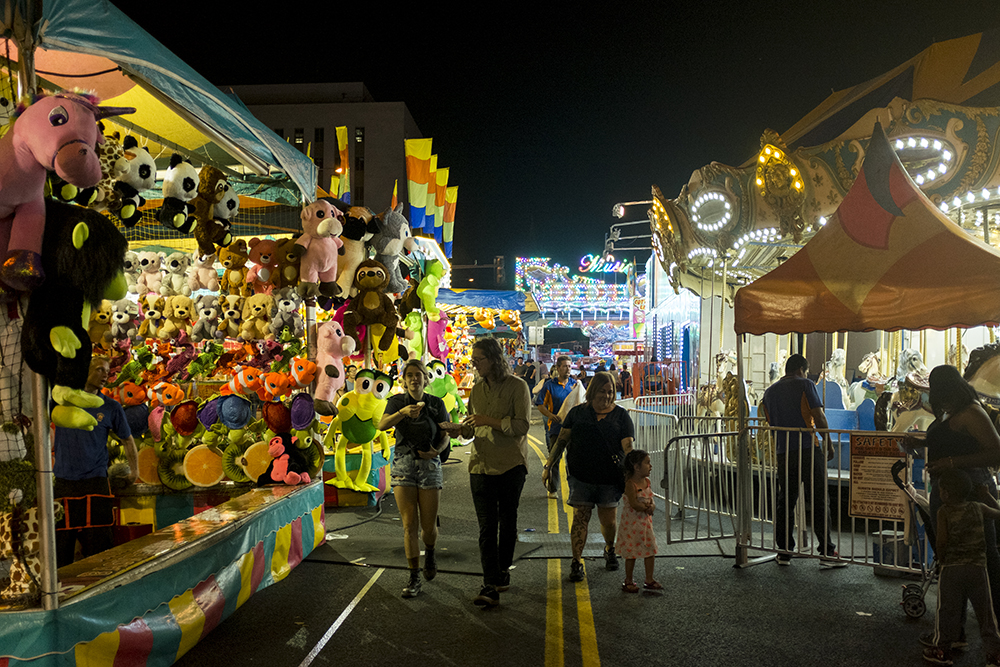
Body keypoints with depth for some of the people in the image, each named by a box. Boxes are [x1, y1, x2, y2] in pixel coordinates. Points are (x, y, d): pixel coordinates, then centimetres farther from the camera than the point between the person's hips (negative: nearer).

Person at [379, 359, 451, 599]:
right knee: (409, 524, -2)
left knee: (428, 525, 2)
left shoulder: (436, 404, 3)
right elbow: (382, 425, -14)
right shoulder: (397, 401, 2)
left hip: (429, 465, 0)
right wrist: (403, 412, -32)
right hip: (403, 465, 0)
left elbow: (445, 436, 6)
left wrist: (436, 450, -15)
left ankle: (429, 553, 36)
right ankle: (414, 577, 8)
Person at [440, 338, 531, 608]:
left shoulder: (517, 386, -4)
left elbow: (521, 426, -12)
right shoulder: (477, 389, 13)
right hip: (481, 464, 4)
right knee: (487, 527, -3)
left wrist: (489, 420, -18)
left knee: (507, 522, 10)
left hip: (511, 465, -4)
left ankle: (503, 572, 29)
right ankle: (490, 586, -4)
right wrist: (459, 428, -2)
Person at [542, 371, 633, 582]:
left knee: (609, 520, 8)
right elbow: (562, 440, 6)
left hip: (610, 478, 0)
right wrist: (549, 465, 2)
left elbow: (628, 447, -5)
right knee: (580, 518, -3)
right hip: (581, 476, 0)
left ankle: (609, 549, 39)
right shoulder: (578, 413, 4)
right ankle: (576, 562, 9)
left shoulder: (621, 415, 2)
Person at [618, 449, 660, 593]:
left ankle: (649, 580, 23)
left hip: (645, 522, 8)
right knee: (631, 553, 3)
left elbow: (651, 500, 10)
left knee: (650, 551, 10)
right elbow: (634, 504, -24)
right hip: (632, 523, -8)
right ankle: (628, 582, 17)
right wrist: (647, 508, -11)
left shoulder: (647, 481, 6)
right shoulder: (630, 484, -19)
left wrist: (652, 505, -12)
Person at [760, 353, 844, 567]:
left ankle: (784, 551, 12)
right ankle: (826, 552, 2)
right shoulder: (805, 385, -1)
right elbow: (819, 417, -6)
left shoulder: (769, 392, 15)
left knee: (784, 501, 10)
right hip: (808, 450, -4)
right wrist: (829, 444, 3)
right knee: (819, 501, 1)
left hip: (783, 453, 5)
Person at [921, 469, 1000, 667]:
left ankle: (942, 650, 15)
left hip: (952, 568, -3)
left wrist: (941, 558, 4)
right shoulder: (978, 507, 5)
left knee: (948, 610, 7)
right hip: (978, 567, 3)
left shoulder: (944, 511, -6)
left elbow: (941, 540, -13)